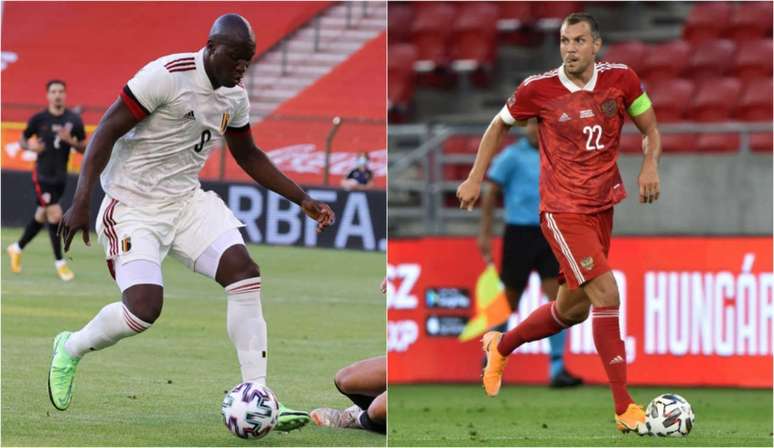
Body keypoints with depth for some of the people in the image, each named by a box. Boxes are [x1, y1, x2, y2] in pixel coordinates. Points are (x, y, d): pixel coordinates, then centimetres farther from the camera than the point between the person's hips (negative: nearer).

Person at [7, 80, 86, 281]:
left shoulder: (74, 120, -1)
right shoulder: (38, 119, -6)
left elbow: (83, 148, 4)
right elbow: (22, 140, 5)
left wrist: (70, 141, -16)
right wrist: (30, 146, -18)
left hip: (60, 176, 4)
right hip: (42, 175, -4)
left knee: (41, 217, 15)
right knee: (55, 215, -13)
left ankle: (17, 248, 37)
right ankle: (59, 262, -3)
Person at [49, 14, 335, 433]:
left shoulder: (235, 98, 3)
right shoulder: (167, 75, -20)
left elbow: (248, 156, 21)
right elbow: (107, 131, -18)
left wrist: (302, 200, 16)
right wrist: (80, 202, -23)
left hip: (186, 200, 7)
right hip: (133, 205, -7)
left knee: (244, 271, -13)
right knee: (144, 307, -20)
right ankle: (70, 349, 14)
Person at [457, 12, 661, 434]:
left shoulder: (621, 79, -4)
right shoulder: (538, 90, -11)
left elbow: (650, 130, 7)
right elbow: (499, 126, 7)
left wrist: (650, 165, -13)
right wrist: (475, 178, 4)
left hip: (602, 206, 5)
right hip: (562, 209, -5)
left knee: (573, 308, 16)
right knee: (606, 294, -19)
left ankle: (500, 346, 43)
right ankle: (624, 407, -16)